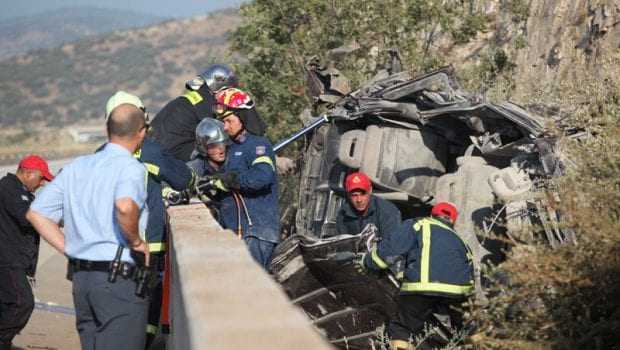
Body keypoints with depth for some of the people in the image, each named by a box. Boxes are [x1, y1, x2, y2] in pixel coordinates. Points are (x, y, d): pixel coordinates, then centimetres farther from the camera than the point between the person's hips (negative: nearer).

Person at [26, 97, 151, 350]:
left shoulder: (76, 167, 12)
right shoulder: (131, 167, -10)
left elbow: (36, 213, 12)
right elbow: (125, 206, -31)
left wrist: (70, 249, 11)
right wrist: (137, 242, -14)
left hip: (80, 278, 7)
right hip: (120, 279, -7)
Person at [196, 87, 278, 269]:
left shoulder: (258, 145, -10)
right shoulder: (234, 148, 19)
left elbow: (262, 177, -30)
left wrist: (220, 180, -20)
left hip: (255, 234, -9)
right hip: (234, 232, 9)